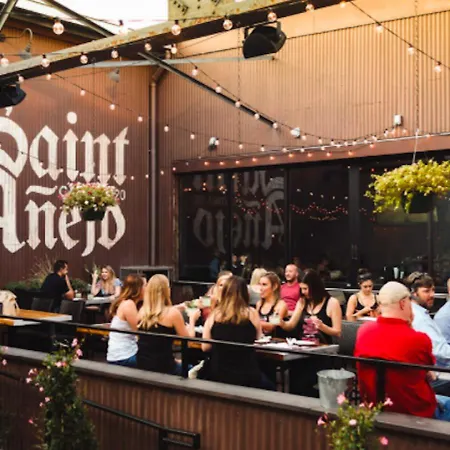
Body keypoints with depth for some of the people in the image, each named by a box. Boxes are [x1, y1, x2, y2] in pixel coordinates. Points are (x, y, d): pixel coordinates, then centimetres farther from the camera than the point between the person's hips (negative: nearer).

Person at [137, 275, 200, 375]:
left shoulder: (143, 311, 1)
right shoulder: (172, 312, -15)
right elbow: (188, 339, -4)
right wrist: (192, 318, 10)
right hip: (162, 368, -6)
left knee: (180, 363, 29)